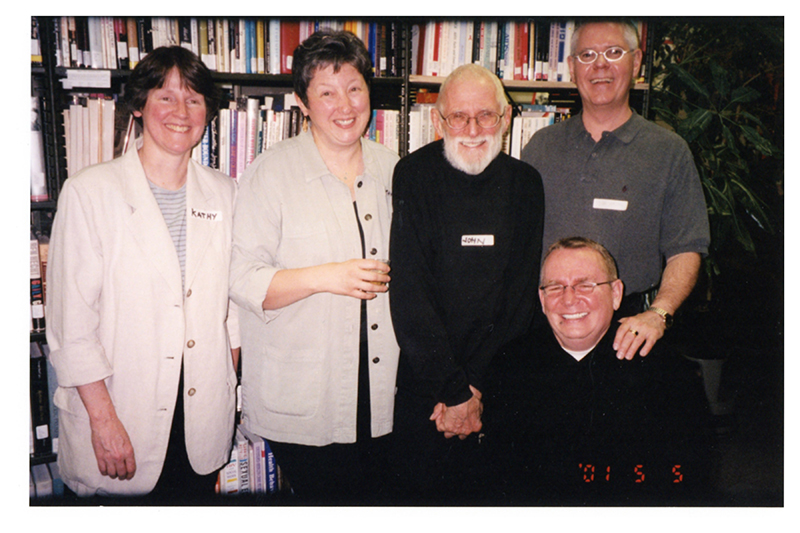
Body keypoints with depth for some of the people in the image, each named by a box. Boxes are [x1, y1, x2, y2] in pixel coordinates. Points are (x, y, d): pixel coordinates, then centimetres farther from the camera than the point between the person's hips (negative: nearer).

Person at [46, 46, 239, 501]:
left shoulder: (225, 194, 5)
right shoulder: (90, 192, -7)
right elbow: (71, 318, -9)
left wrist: (231, 390, 6)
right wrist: (103, 418, -12)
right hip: (120, 415, -3)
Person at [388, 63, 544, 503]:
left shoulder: (525, 183, 1)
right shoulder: (413, 177, -8)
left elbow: (521, 295, -1)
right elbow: (409, 294, -13)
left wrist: (473, 386, -8)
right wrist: (452, 390, -14)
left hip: (495, 387, 2)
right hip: (419, 383, -2)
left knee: (480, 488, 13)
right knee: (418, 488, 10)